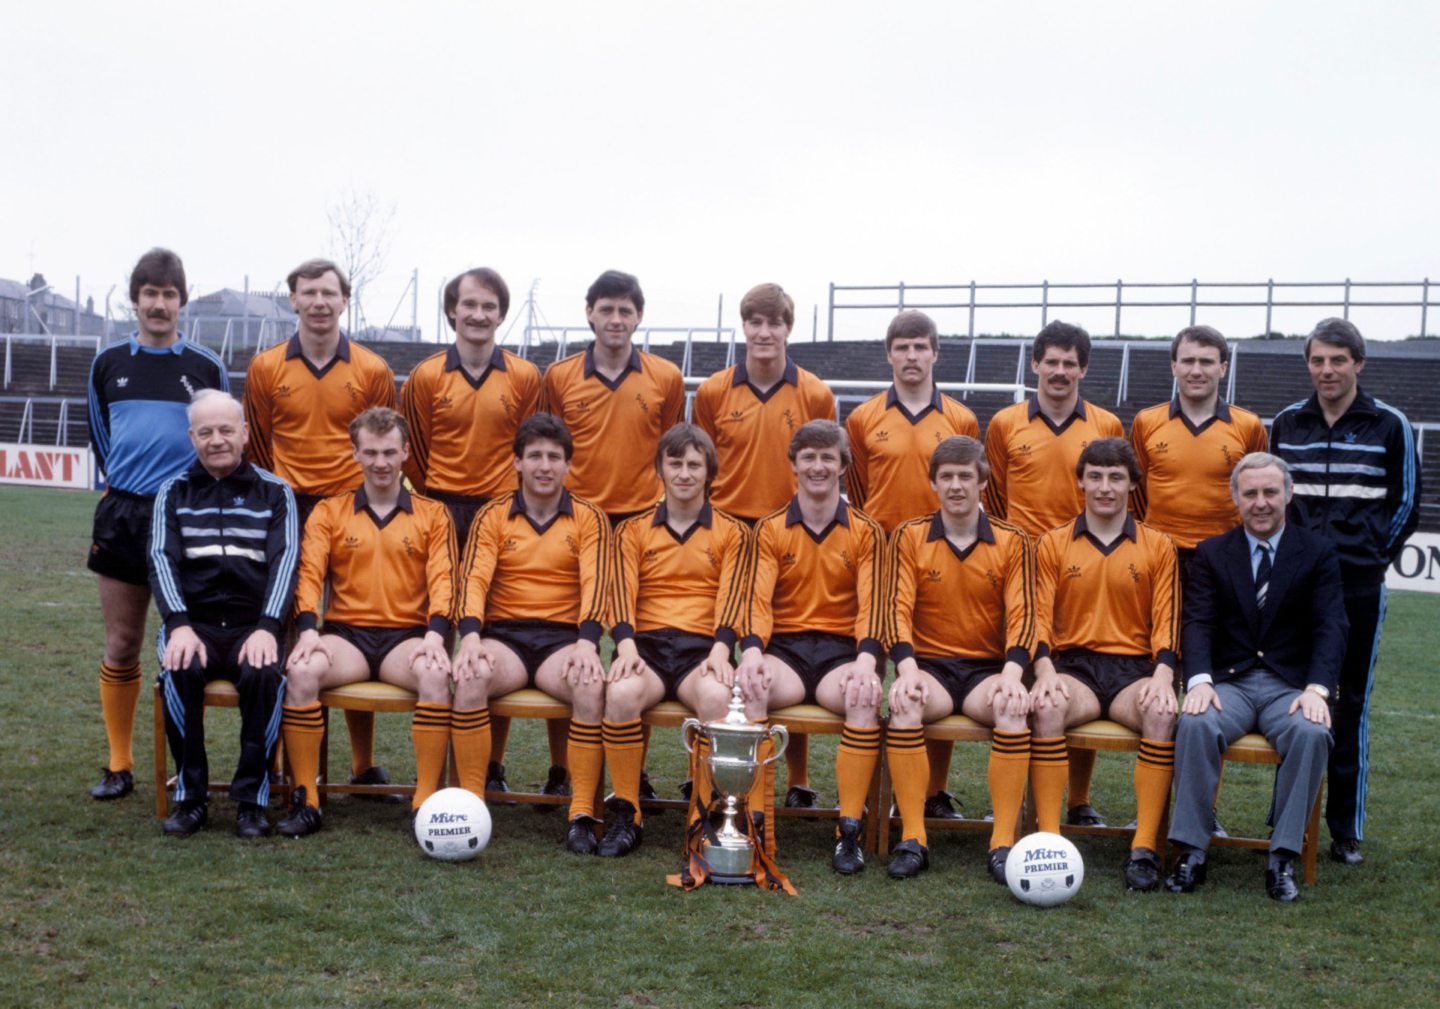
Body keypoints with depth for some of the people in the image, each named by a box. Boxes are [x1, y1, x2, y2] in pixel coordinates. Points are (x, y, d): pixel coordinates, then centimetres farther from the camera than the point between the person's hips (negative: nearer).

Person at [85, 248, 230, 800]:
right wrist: (125, 484, 14)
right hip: (122, 516, 2)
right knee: (120, 647, 5)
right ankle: (119, 765, 15)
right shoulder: (108, 364, 8)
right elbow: (100, 437, 19)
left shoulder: (207, 368, 2)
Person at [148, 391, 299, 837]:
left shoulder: (275, 492, 10)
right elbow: (162, 560, 0)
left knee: (264, 674, -34)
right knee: (180, 670, -33)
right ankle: (190, 795, -16)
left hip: (253, 626, -1)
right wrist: (179, 625, -18)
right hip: (193, 622, 1)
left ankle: (252, 798, -19)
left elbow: (285, 560, -2)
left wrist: (267, 629, -19)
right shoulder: (174, 492, 14)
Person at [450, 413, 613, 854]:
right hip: (504, 635, 0)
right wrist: (471, 637, -24)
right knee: (471, 678, -33)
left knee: (591, 686, -33)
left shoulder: (589, 519, 7)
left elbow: (595, 583, -6)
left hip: (562, 637, 0)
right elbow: (475, 578, -5)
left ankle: (582, 815, -25)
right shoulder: (493, 516, 8)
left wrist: (586, 643, -24)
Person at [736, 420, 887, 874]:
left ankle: (849, 832, -26)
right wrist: (753, 651, -24)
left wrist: (866, 659, -23)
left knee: (866, 697, -35)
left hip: (842, 650, 0)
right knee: (748, 687, -34)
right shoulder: (770, 529, 9)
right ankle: (757, 826, -28)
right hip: (784, 649, 0)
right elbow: (759, 599, -3)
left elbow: (871, 602, -3)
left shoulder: (866, 532, 8)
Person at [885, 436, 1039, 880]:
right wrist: (907, 669, -23)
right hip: (929, 664, 0)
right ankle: (912, 839, -28)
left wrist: (1012, 673, -22)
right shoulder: (909, 537, 4)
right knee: (904, 703, -34)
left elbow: (1022, 614, -4)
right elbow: (899, 608, -5)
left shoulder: (1013, 542, 5)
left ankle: (1003, 843, -26)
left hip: (988, 668, 0)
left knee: (1014, 707, -33)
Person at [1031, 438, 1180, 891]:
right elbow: (1040, 616, 4)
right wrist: (1045, 669, -15)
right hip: (1074, 666, 0)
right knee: (1048, 706, -35)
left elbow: (1166, 620, 5)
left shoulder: (1158, 547, 11)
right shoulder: (1054, 544, 11)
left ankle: (1144, 847, -30)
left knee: (1162, 714, -34)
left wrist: (1162, 674, -14)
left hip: (1134, 668, 0)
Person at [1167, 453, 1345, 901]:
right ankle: (1190, 852, -26)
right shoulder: (1212, 553, 10)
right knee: (1195, 724, -32)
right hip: (1229, 682, 1)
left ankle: (1283, 860, -26)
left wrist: (1317, 689, -20)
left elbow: (1331, 627, -3)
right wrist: (1199, 679, -21)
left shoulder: (1317, 553, 8)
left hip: (1291, 686, 0)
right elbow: (1198, 623, -1)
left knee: (1312, 734, -33)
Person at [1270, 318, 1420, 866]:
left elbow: (1405, 506, 7)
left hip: (1358, 588, -2)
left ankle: (1346, 829, 9)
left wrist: (1369, 555, 6)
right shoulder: (1286, 424, 8)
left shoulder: (1390, 426, 0)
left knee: (1349, 706, 1)